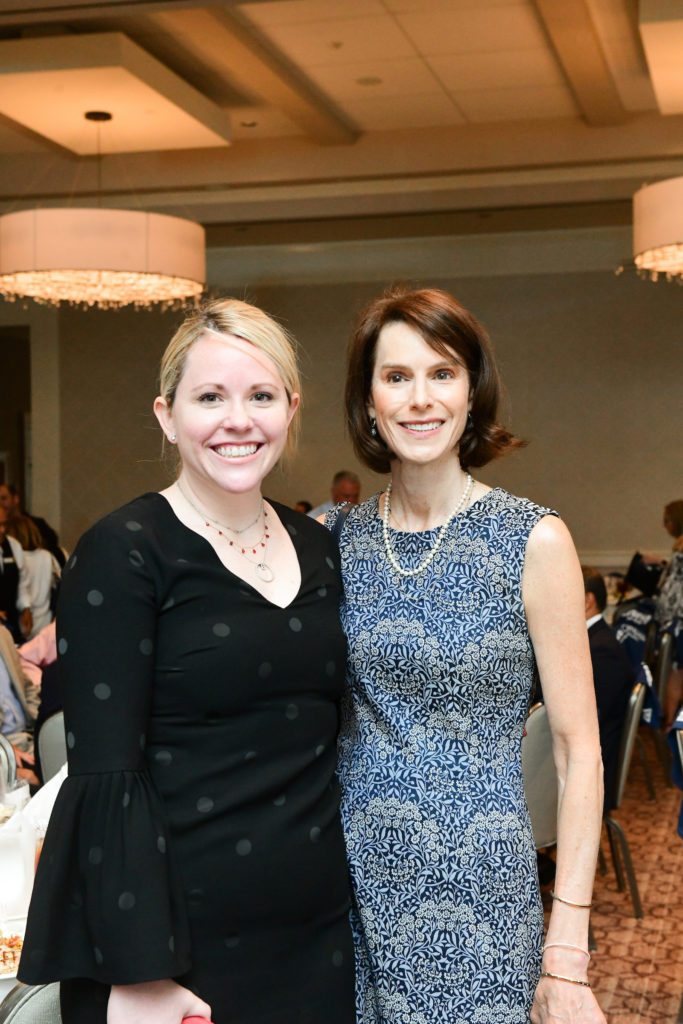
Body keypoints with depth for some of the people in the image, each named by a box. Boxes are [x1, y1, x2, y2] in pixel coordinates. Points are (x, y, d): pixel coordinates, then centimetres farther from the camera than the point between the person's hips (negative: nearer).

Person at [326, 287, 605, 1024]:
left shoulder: (534, 541, -10)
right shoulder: (337, 539, 1)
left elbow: (577, 749, -8)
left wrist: (567, 956, -11)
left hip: (476, 882, -3)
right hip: (355, 878, 3)